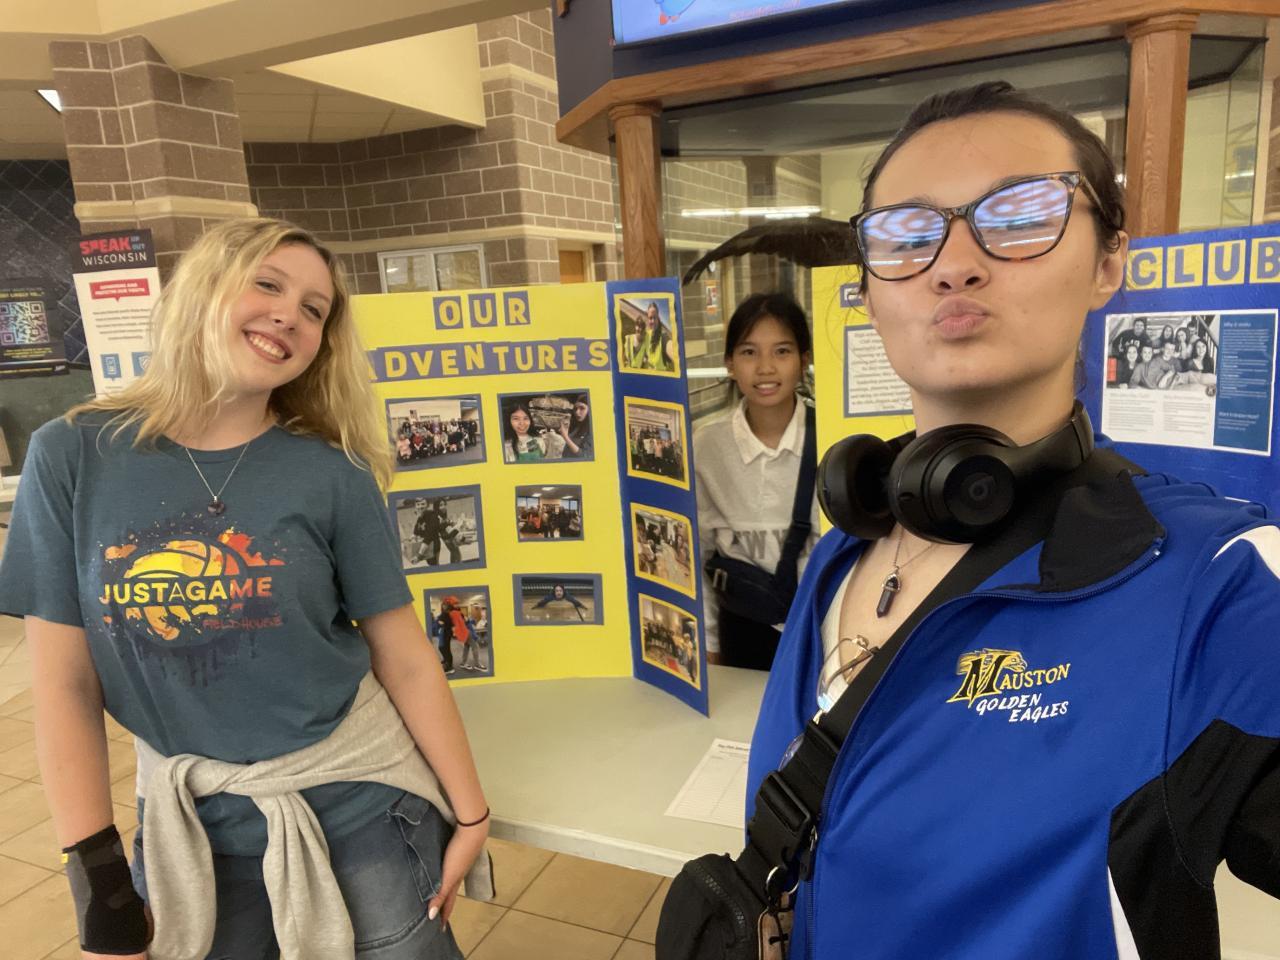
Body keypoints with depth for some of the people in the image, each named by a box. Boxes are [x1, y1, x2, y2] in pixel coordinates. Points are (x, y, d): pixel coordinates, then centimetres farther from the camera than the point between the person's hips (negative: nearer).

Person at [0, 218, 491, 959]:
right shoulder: (72, 456, -8)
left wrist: (469, 812, -2)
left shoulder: (333, 475, -11)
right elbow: (66, 685, -6)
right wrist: (99, 886, -5)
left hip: (355, 800, -1)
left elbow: (405, 659, -7)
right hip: (189, 820, 1)